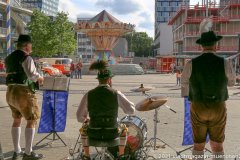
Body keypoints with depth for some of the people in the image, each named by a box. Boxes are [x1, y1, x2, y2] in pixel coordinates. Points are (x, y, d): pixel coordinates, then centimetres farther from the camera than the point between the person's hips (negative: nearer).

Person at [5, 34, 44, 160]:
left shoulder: (8, 58, 14)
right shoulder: (26, 58, -11)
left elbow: (10, 74, 14)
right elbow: (32, 74, -23)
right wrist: (39, 78, -1)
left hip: (10, 92, 8)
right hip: (23, 93, -8)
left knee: (17, 120, 19)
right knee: (31, 121, 1)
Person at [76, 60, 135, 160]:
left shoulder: (88, 95, -9)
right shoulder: (116, 94, -12)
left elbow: (80, 117, -4)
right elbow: (131, 110, -5)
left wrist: (87, 119, 19)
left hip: (94, 133, 1)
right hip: (112, 133, 0)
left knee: (84, 128, 36)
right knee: (123, 128, 35)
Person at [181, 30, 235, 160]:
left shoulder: (191, 64, -11)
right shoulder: (225, 63, -11)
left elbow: (184, 83, 9)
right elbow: (231, 82, 9)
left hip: (198, 109, 0)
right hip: (218, 109, 0)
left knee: (198, 145, 15)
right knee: (217, 146, 14)